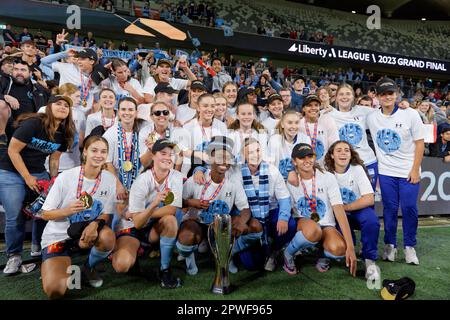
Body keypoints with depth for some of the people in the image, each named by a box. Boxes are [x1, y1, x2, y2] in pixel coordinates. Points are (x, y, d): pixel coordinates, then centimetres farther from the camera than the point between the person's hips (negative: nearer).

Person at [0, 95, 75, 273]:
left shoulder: (64, 134, -2)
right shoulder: (33, 123, -20)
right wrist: (27, 177, -15)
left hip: (39, 173, 5)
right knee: (15, 217, -8)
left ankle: (38, 247, 20)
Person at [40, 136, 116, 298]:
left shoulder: (110, 179, -10)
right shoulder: (65, 177, -16)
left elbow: (106, 214, -2)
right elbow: (46, 214, -9)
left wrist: (95, 224, -25)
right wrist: (67, 211, -30)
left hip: (88, 229, 2)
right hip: (58, 235, -2)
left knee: (108, 237, -33)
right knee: (54, 291, -20)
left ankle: (88, 268, 1)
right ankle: (66, 264, 17)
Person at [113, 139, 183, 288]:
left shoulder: (177, 177, -12)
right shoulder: (142, 182, -21)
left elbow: (173, 209, -22)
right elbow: (137, 223, -24)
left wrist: (140, 214, -19)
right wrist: (154, 204, -41)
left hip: (155, 228, 3)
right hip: (131, 227, -3)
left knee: (170, 220, -30)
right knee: (122, 265, -26)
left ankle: (165, 270, -14)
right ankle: (118, 249, 12)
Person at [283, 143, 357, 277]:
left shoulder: (328, 178, -8)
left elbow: (339, 210, -15)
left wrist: (350, 247, -21)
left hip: (326, 226, 1)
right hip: (302, 224, 0)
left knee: (338, 249, -34)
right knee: (313, 230, -39)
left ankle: (323, 254, 5)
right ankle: (288, 254, -7)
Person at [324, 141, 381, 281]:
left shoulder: (357, 169, -13)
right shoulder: (327, 171, -8)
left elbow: (369, 199, -19)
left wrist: (344, 207, -19)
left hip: (359, 210, -1)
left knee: (371, 220, -34)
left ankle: (369, 259, -14)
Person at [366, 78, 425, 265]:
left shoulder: (410, 114, -5)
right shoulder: (372, 118, 2)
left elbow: (419, 143, -3)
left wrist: (415, 169, -8)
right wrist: (375, 167, 4)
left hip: (409, 172, -1)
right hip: (386, 172, 2)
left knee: (409, 208, -3)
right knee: (389, 208, 4)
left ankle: (409, 246, 15)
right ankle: (390, 245, 18)